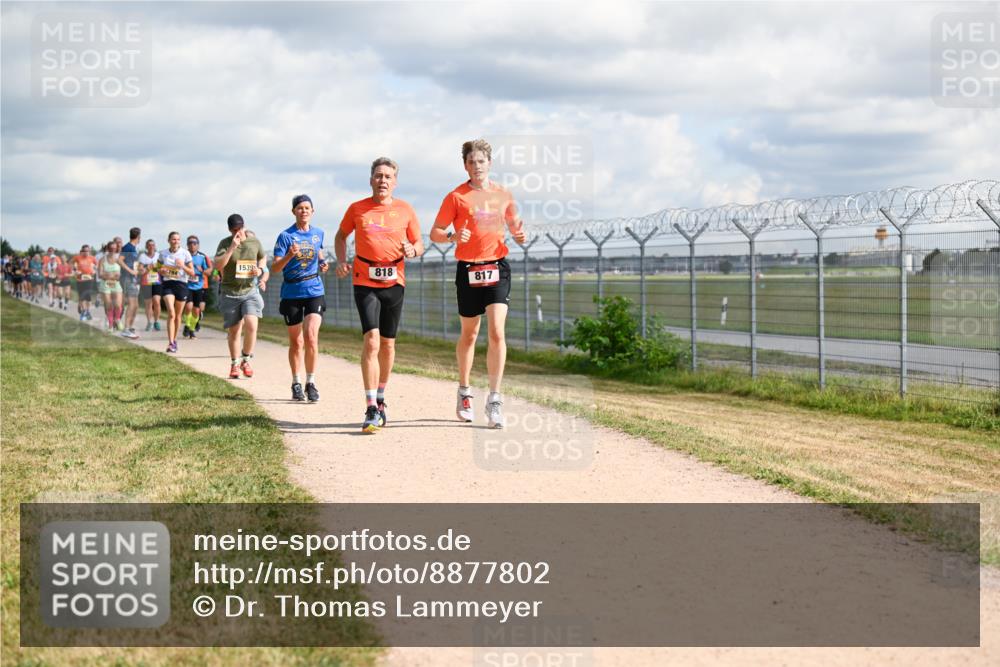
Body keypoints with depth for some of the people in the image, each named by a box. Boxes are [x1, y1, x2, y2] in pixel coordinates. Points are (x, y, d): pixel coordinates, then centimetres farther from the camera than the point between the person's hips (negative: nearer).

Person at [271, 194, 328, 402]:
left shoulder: (318, 233, 7)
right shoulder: (285, 236, -4)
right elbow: (275, 268, -9)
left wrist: (322, 264, 5)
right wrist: (289, 255, -27)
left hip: (314, 291, 1)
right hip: (291, 293, -1)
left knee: (311, 337, -14)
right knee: (296, 342, 7)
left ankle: (311, 383, -5)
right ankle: (296, 384, 21)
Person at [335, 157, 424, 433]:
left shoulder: (405, 210, 6)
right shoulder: (357, 209, 4)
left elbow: (419, 244, 12)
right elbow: (341, 236, 19)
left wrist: (412, 251, -11)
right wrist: (341, 261, 2)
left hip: (394, 282, 2)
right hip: (365, 282, -2)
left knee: (388, 343, 11)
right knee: (371, 340, -16)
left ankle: (380, 399, 30)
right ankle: (371, 409, -17)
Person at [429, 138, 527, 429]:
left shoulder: (503, 195, 8)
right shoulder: (456, 196, 0)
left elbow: (514, 225, 20)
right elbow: (435, 233, 0)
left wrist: (520, 235, -3)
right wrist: (453, 235, -20)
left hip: (497, 267, 1)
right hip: (468, 270, -1)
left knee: (497, 332, -12)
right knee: (469, 334, 9)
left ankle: (494, 399, -8)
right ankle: (464, 392, 29)